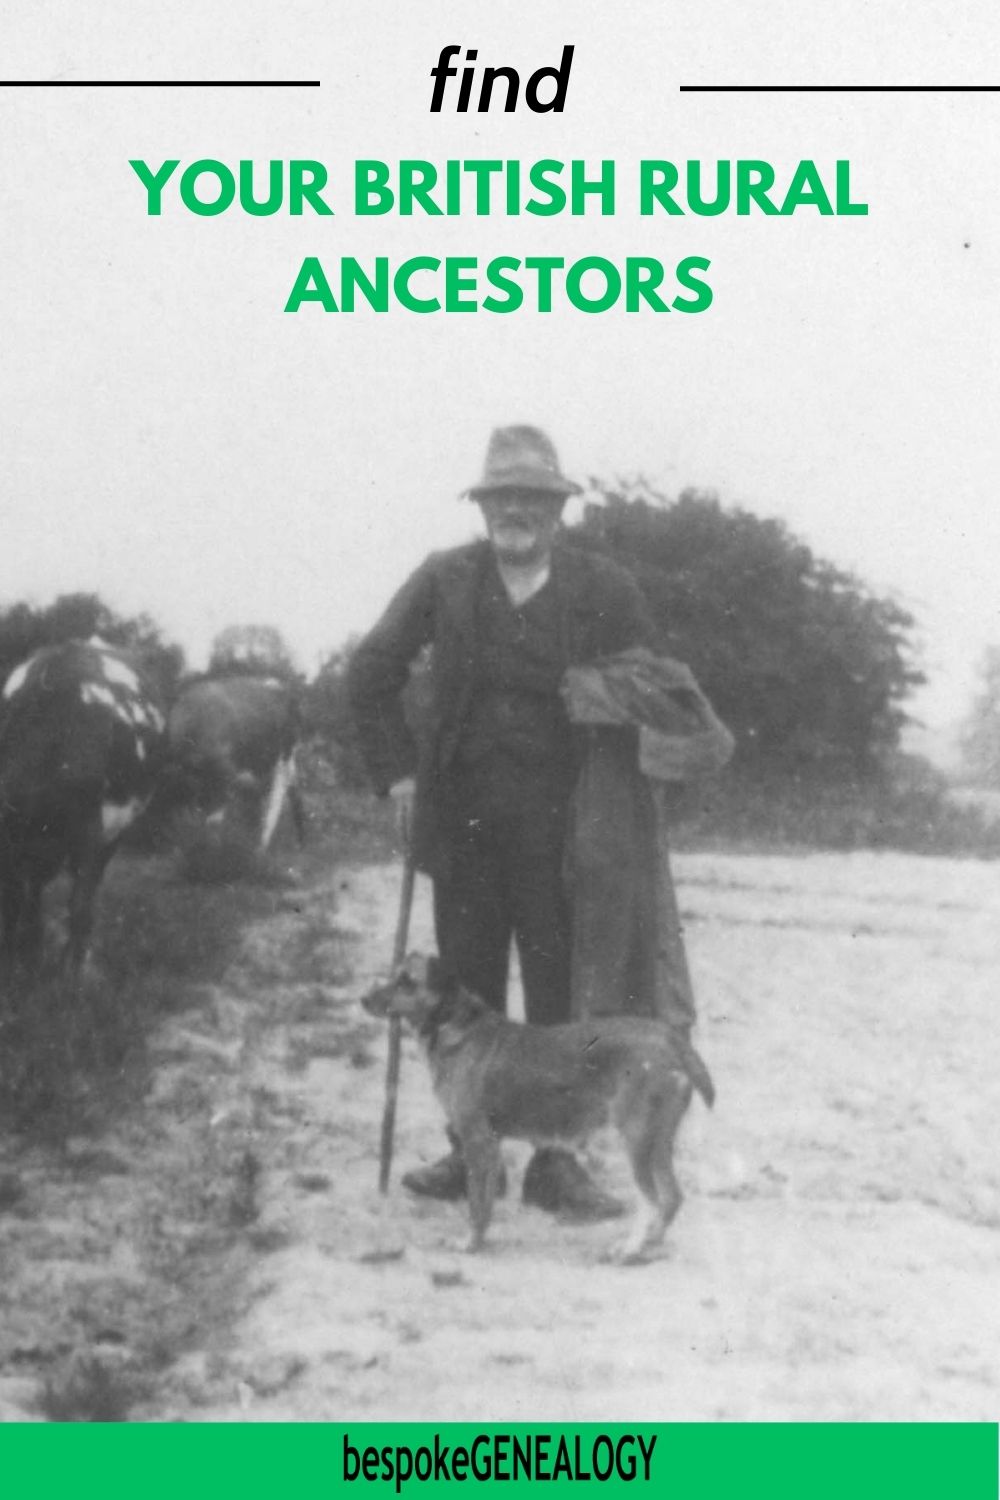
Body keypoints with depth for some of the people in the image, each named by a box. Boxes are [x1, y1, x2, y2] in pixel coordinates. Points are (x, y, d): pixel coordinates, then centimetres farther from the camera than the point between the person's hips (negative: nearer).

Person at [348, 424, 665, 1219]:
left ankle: (555, 1159, 10)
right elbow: (372, 673, 12)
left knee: (561, 994, 1)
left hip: (559, 825, -2)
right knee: (466, 990, 8)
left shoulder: (606, 589, -1)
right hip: (463, 818, 2)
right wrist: (398, 771, 5)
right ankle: (471, 1150, 18)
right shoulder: (444, 580, 3)